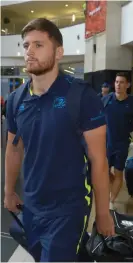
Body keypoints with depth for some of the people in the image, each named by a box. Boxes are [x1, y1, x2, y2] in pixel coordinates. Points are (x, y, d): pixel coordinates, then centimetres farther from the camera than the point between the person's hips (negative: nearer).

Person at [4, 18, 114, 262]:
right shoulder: (15, 100, -2)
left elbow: (98, 160, -13)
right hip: (30, 207, 6)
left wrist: (103, 212, -9)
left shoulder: (83, 97, -17)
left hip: (67, 209, -5)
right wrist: (9, 192, 15)